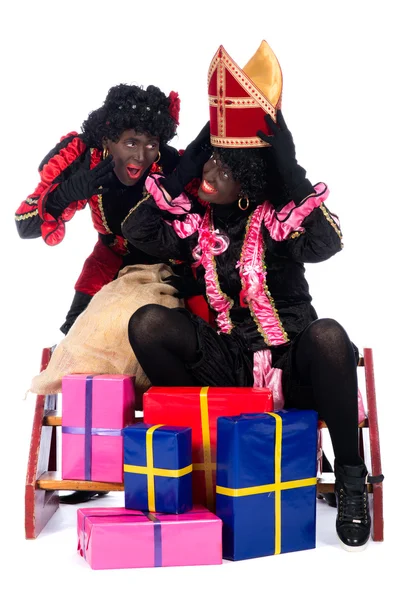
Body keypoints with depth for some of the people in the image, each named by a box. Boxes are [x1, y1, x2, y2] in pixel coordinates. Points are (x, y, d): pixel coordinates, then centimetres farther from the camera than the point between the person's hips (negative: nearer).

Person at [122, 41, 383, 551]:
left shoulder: (278, 220, -11)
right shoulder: (195, 223, 2)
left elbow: (327, 242, -29)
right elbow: (137, 230, -7)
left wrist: (287, 161, -27)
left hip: (291, 362, -3)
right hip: (227, 364, 3)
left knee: (329, 335, -37)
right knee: (148, 323, -20)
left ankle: (350, 477, -18)